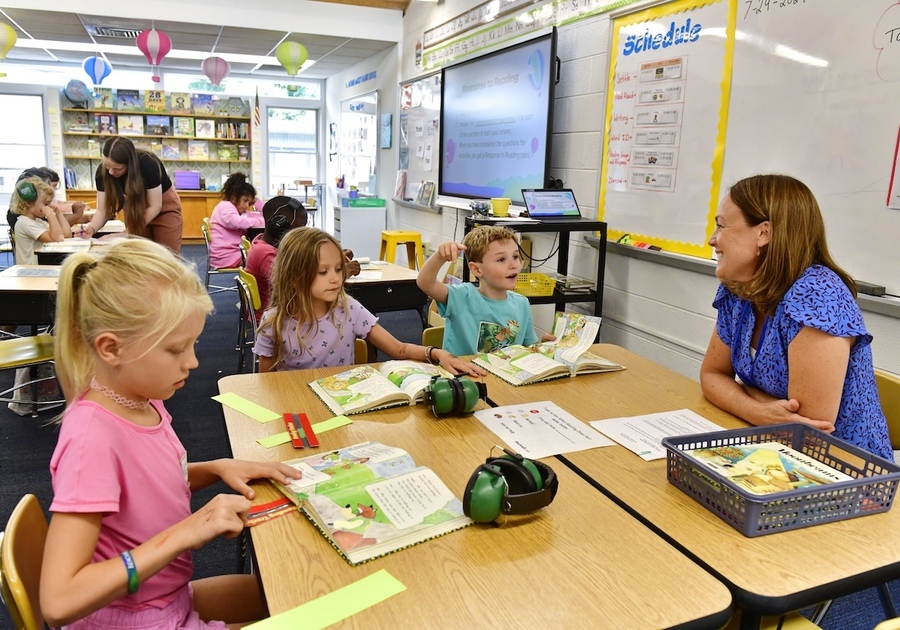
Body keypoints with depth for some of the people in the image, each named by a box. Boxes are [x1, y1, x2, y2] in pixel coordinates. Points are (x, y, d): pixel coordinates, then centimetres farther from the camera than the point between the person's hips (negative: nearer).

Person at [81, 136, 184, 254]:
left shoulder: (148, 165, -33)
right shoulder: (103, 171, -22)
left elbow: (155, 207, -26)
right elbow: (103, 209, -17)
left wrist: (128, 232, -32)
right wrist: (91, 228, -36)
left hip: (164, 206, -3)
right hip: (136, 210, 4)